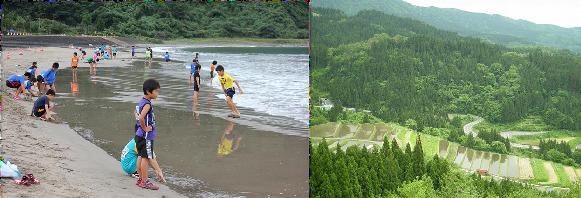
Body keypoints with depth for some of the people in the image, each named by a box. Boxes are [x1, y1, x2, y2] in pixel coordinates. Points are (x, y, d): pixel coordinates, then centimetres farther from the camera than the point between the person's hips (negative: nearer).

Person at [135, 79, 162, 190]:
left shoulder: (142, 101, 9)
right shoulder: (147, 104, -20)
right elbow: (141, 118, -34)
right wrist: (145, 128, -19)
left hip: (140, 135, 10)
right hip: (146, 136, -10)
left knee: (141, 156, 15)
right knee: (146, 157, -3)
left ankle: (141, 179, 25)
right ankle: (144, 182, 3)